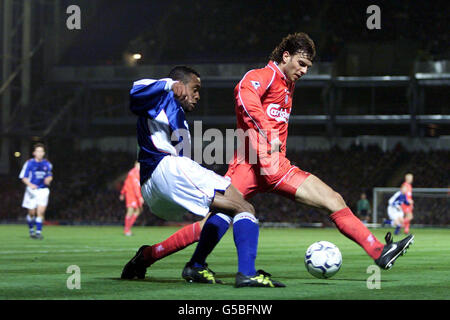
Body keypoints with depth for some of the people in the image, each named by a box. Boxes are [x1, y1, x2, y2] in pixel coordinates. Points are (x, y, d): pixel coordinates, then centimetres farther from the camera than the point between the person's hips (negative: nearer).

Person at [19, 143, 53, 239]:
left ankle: (39, 232, -9)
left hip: (43, 190, 2)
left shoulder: (47, 164, 6)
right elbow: (23, 177, -3)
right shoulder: (29, 163, -4)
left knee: (41, 211, -12)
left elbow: (50, 176, 20)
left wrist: (49, 179, -5)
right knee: (32, 212, 3)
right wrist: (30, 184, -21)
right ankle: (31, 230, 25)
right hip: (32, 191, -2)